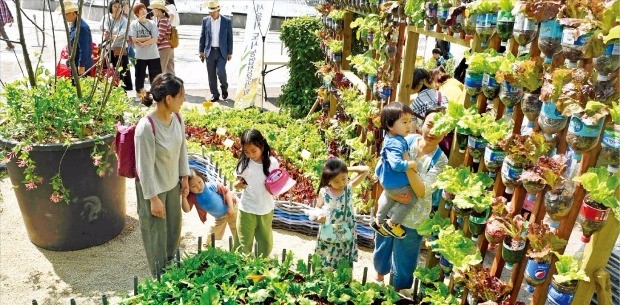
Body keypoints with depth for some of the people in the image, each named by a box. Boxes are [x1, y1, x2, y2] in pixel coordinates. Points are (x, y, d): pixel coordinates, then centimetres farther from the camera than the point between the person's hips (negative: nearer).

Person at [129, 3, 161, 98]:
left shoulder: (152, 24, 1)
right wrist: (148, 38, -10)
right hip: (140, 55, -1)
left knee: (156, 75, 4)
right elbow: (134, 40, -9)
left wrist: (143, 43, -15)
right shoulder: (134, 24, -2)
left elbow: (155, 39, -6)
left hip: (153, 55, 1)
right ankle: (139, 93, 19)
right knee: (140, 75, 7)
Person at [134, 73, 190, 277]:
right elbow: (145, 167, -24)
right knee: (156, 236, 13)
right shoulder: (146, 127, -30)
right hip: (153, 189, -7)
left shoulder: (177, 118, -8)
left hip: (173, 184, 7)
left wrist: (184, 178, 11)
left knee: (173, 231, 23)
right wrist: (154, 198, -19)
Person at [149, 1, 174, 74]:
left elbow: (160, 37, -16)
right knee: (170, 71, 11)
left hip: (164, 48, -10)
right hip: (169, 48, 10)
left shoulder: (163, 21, -13)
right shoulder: (165, 20, 16)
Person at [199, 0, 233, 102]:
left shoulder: (227, 21, -1)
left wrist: (230, 53, -2)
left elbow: (230, 38, 1)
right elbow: (202, 37, 9)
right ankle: (215, 94, 14)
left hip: (222, 52, -2)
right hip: (210, 52, 2)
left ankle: (224, 88, 15)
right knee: (211, 75, 3)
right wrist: (201, 51, 4)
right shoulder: (205, 20, 4)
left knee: (220, 72, -14)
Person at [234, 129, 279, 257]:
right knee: (244, 243, 8)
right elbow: (237, 183, -1)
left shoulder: (272, 162, -10)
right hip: (247, 209, -1)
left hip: (266, 209, 2)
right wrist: (238, 184, -24)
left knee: (266, 243, 18)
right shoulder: (244, 163, -11)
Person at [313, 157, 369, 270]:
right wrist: (318, 217, -19)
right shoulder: (324, 192, -9)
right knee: (326, 268, 14)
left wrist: (347, 169, -13)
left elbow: (365, 170, -11)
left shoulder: (349, 188, -9)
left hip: (345, 235, 0)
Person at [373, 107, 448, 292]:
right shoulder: (407, 140, -11)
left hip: (412, 216, -2)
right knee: (382, 244, 25)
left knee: (404, 254, 17)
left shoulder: (440, 160, -17)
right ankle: (380, 271, 56)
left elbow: (422, 191, -26)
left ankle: (398, 287, 45)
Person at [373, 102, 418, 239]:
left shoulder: (392, 137, -3)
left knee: (392, 199, 33)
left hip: (388, 179, 11)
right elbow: (396, 164, -44)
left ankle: (378, 222, 52)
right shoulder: (396, 144, -35)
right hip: (395, 182, -11)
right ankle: (392, 224, 16)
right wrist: (412, 164, -31)